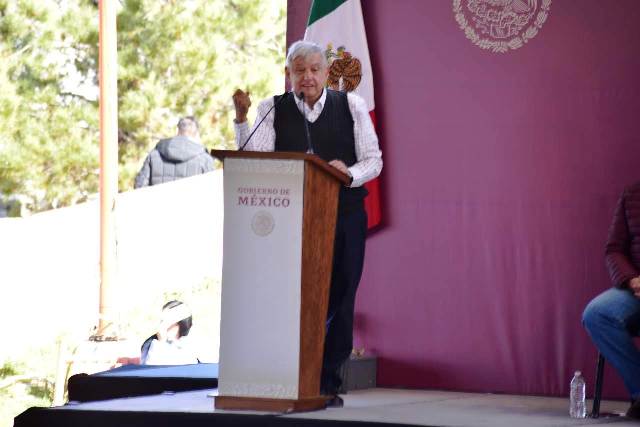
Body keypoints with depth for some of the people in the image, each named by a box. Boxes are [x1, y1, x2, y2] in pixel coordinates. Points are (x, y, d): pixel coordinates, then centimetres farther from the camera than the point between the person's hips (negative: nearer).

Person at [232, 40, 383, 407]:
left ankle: (329, 383, 8)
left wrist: (348, 173, -17)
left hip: (344, 215, 0)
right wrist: (241, 118, -20)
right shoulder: (273, 110, 4)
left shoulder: (351, 106, 4)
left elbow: (374, 161, 4)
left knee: (339, 301, 1)